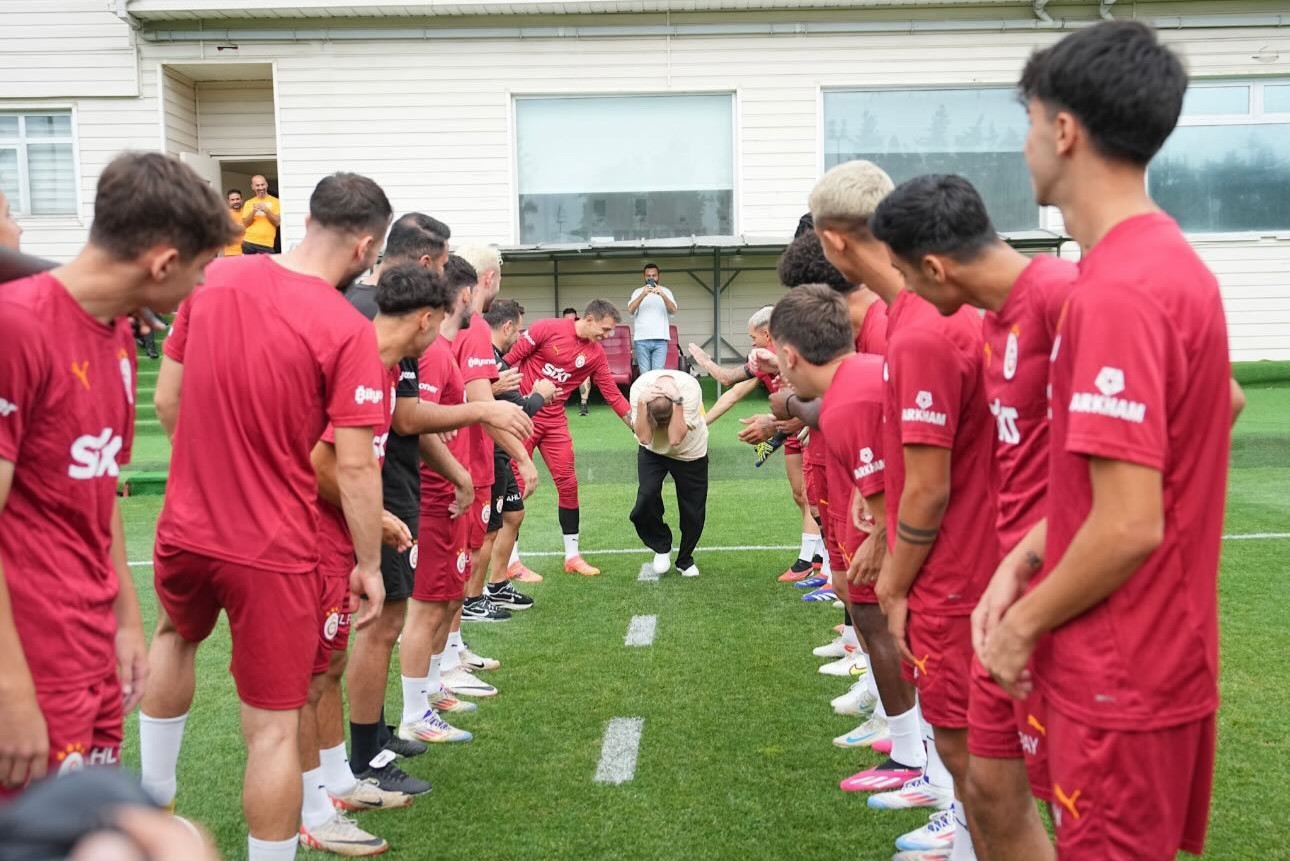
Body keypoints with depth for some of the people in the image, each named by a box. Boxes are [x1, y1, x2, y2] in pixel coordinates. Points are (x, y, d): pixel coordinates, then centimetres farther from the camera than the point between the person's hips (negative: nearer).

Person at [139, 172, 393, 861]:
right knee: (274, 729, 7)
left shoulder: (211, 280, -2)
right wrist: (369, 563, -5)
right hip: (274, 550, -6)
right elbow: (354, 468, -17)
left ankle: (154, 802, 47)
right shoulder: (347, 331, -18)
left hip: (185, 526, 6)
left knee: (175, 635, 35)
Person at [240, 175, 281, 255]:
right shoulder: (248, 203, 12)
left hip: (266, 244, -2)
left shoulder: (275, 201, 6)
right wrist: (253, 212, -11)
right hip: (249, 243, 2)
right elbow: (245, 224, 5)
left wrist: (266, 210, -15)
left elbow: (277, 222, -1)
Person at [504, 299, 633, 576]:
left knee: (568, 484, 3)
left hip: (555, 422, 5)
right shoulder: (547, 329, -13)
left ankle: (572, 556, 16)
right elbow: (510, 358, -8)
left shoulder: (596, 355, 2)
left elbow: (612, 395, 7)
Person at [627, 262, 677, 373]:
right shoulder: (638, 292, 11)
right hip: (641, 339, 0)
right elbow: (630, 310, -6)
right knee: (644, 373, -2)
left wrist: (662, 295, -24)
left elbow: (673, 310, -6)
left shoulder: (666, 292, 11)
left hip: (660, 339, 0)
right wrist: (643, 295, -22)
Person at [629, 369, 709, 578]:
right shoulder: (639, 388, -29)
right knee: (646, 498, -20)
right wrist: (642, 403, -41)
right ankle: (662, 547, 8)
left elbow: (675, 439, -38)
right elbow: (644, 437, -32)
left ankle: (685, 560, 28)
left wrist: (676, 401, -45)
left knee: (693, 510, 2)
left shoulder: (690, 388, -34)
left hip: (690, 453, 0)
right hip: (652, 451, 1)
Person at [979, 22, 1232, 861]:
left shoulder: (1118, 291, -24)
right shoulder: (1166, 262, 7)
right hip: (1155, 659, 9)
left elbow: (1129, 526, -26)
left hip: (1121, 675, -9)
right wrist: (1020, 564, 6)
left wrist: (1023, 624, -11)